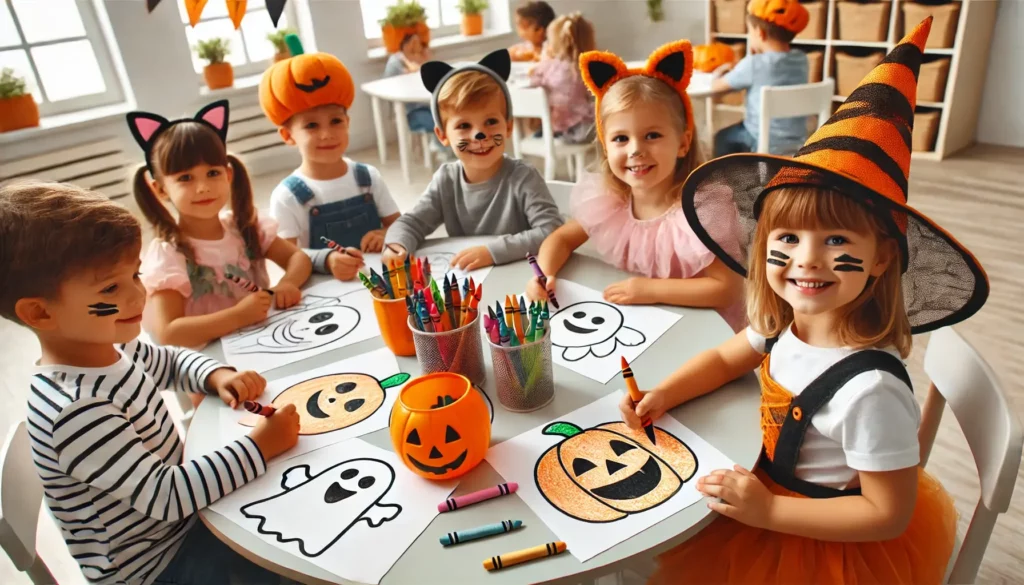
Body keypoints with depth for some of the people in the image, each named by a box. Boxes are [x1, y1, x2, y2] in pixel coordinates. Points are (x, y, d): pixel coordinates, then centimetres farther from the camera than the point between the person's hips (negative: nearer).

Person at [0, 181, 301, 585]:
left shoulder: (113, 347, -7)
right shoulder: (76, 410, -32)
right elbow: (166, 496, -31)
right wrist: (259, 448, -28)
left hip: (181, 520, 7)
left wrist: (218, 377, -6)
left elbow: (173, 362, 14)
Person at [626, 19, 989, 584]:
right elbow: (725, 359, 6)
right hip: (769, 489, 6)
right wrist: (661, 396, -9)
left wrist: (768, 511, -26)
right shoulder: (783, 321, -13)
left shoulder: (870, 389, -33)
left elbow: (889, 514, -24)